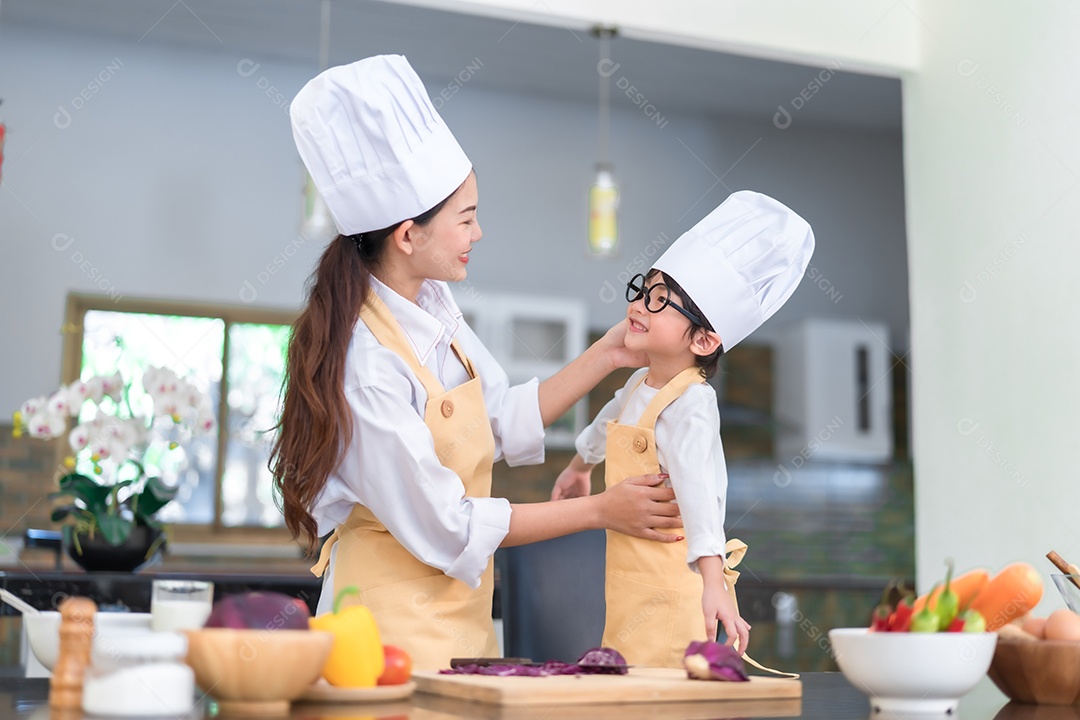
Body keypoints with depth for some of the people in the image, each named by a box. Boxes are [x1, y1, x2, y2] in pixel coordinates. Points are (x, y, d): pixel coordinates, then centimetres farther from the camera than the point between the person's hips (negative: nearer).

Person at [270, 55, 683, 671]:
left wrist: (606, 356, 7)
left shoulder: (433, 304, 0)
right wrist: (599, 511, -13)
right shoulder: (362, 361, -26)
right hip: (394, 620, -8)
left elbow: (506, 421, 13)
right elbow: (443, 525, -20)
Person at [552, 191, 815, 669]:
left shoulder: (688, 406, -17)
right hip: (633, 592, 8)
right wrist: (579, 467, 53)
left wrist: (714, 585, -39)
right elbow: (608, 423, 34)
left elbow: (698, 494, -30)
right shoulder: (641, 385, 10)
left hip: (674, 596, -8)